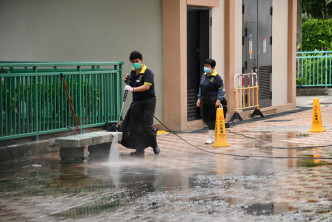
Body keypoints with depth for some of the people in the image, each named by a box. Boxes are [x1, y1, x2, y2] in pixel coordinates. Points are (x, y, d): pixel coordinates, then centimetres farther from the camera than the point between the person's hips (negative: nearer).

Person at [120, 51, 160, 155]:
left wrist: (132, 89, -31)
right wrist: (127, 81, 2)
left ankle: (154, 144, 13)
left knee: (147, 125, -10)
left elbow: (146, 86, -25)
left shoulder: (148, 72, -12)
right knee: (135, 126, 1)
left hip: (148, 102, -7)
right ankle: (140, 149, 8)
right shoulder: (133, 72, 10)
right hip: (136, 102, 7)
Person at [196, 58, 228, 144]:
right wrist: (199, 98, 14)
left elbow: (221, 89, -11)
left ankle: (210, 137, 4)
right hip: (205, 101, 7)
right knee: (205, 118, 9)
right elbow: (201, 88, 18)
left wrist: (218, 100, -17)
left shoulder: (216, 77, -13)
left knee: (211, 119, -4)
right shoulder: (204, 75, 10)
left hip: (213, 101, -7)